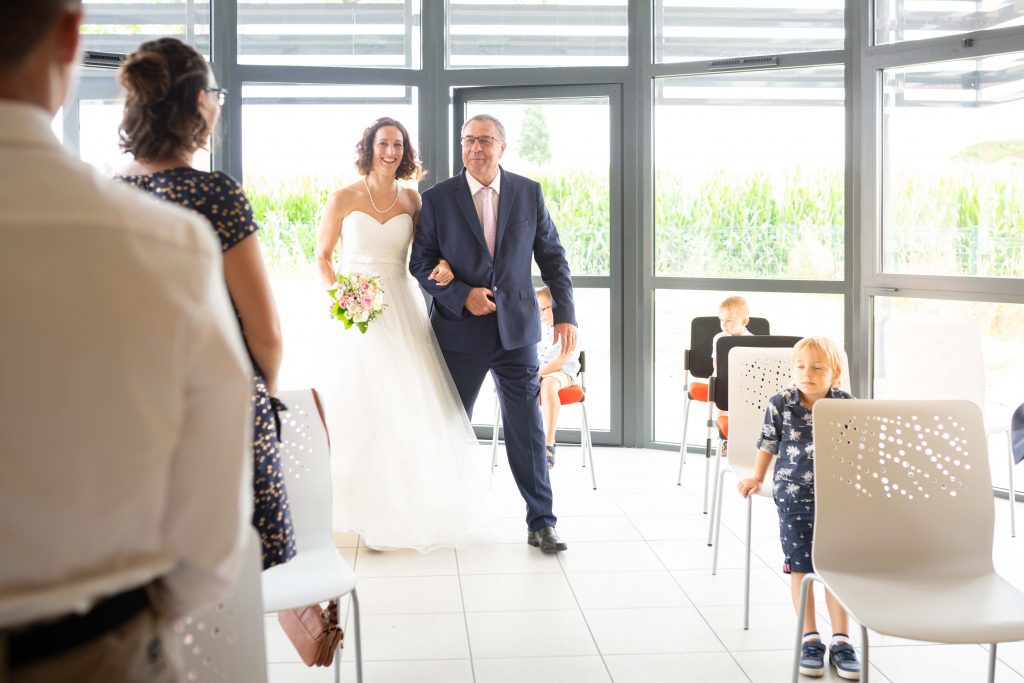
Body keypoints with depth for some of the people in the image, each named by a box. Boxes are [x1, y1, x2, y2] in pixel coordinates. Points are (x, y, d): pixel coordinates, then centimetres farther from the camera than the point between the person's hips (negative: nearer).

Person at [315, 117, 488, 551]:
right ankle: (373, 512, 10)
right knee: (363, 409, 0)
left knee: (414, 407, 0)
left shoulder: (411, 199, 6)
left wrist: (442, 268, -10)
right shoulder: (344, 198, 0)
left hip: (402, 311, 2)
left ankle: (415, 509, 13)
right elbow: (322, 257, 5)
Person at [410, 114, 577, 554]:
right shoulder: (438, 199, -2)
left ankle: (541, 522, 6)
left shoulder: (529, 193, 2)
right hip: (460, 330, 0)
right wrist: (461, 296, -16)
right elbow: (421, 262, -1)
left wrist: (565, 313, -3)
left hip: (516, 328, 0)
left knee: (527, 426, -1)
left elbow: (552, 256, 5)